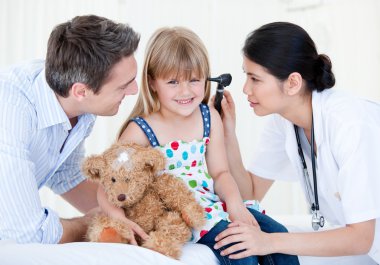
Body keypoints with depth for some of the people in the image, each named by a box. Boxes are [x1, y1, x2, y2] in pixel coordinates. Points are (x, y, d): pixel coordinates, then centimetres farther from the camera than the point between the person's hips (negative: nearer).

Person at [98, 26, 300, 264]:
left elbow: (220, 172, 8)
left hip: (212, 202, 6)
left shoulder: (210, 118, 3)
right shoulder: (141, 130, -13)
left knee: (277, 234, -6)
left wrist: (234, 201, -12)